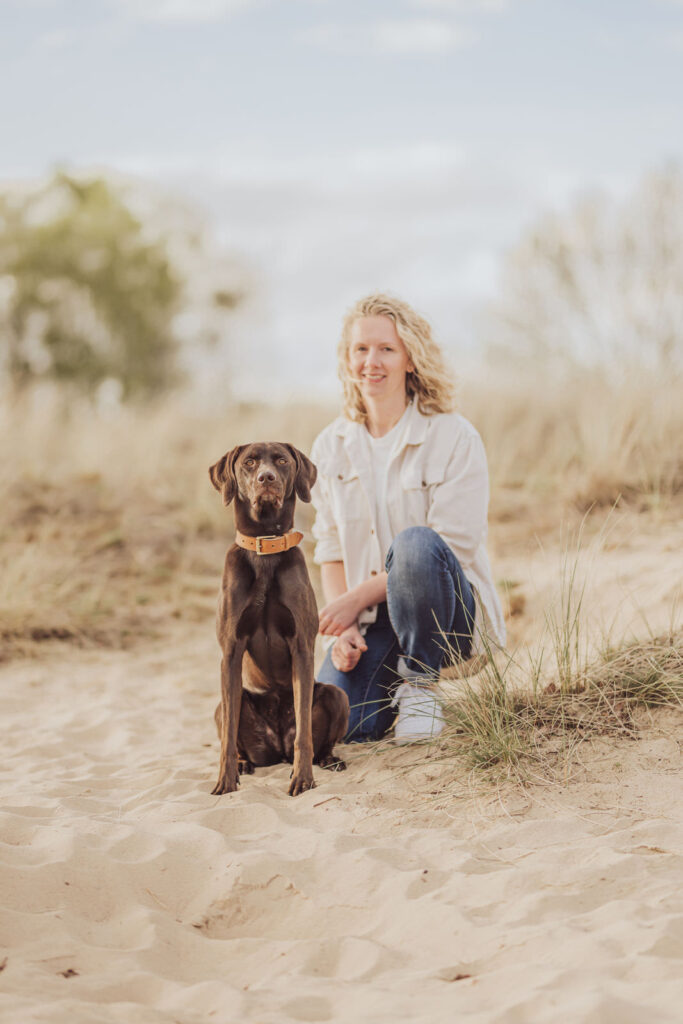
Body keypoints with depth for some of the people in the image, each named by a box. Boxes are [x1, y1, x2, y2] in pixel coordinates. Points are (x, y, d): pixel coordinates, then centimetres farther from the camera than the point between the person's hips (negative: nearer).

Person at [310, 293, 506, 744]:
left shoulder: (453, 437, -8)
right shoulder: (331, 446, 7)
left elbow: (451, 548, -15)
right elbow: (331, 552, 7)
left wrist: (358, 597, -19)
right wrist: (343, 628, -11)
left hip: (447, 611, -3)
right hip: (369, 622, 3)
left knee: (413, 543, -36)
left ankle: (420, 681, -14)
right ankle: (390, 687, 13)